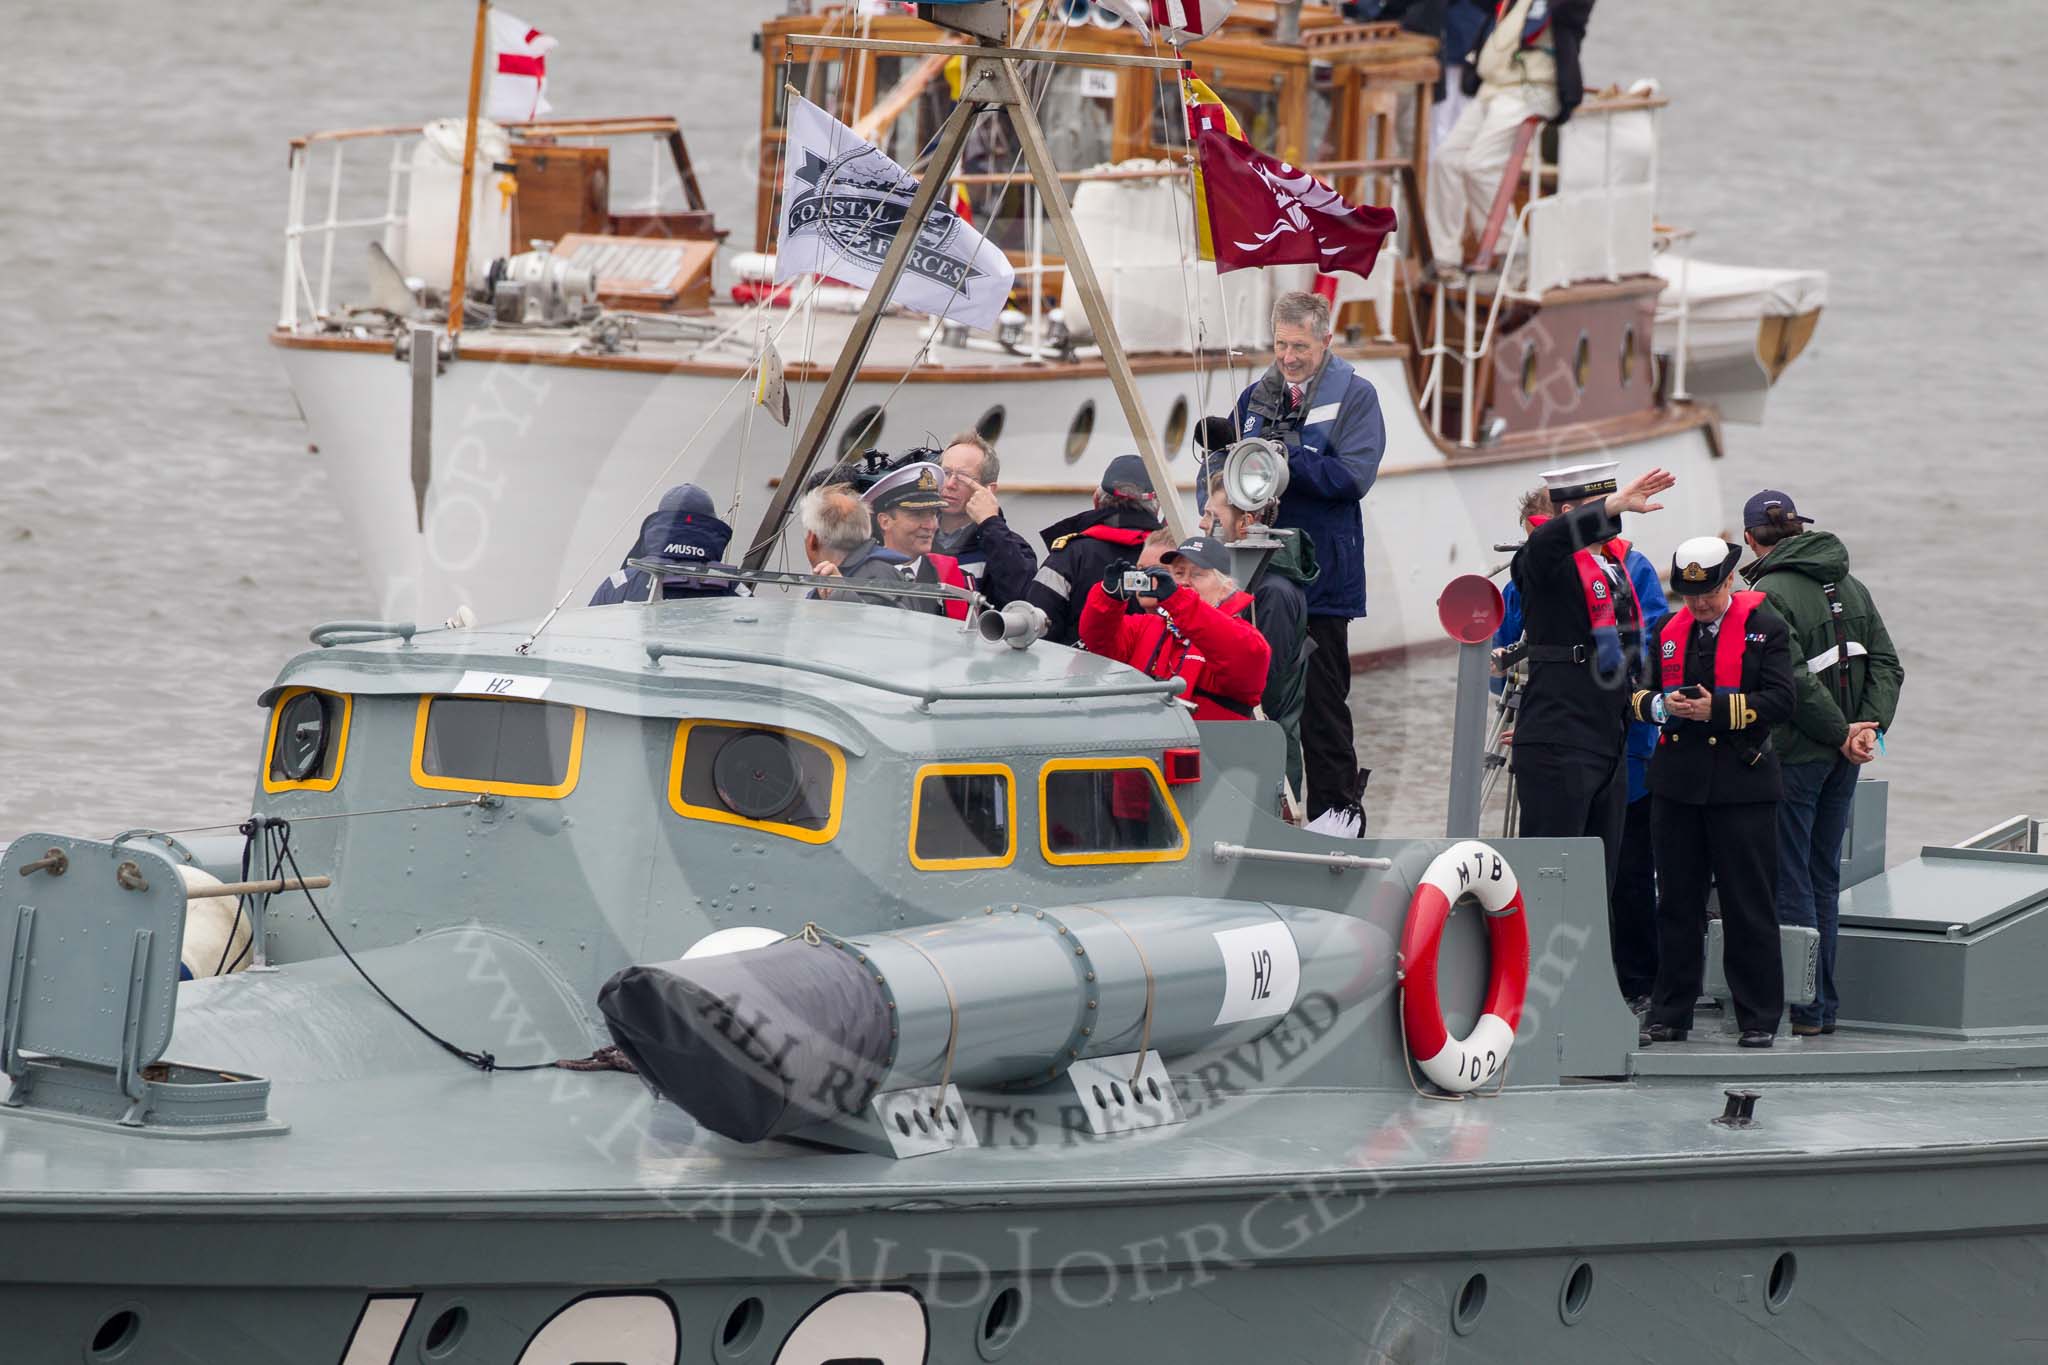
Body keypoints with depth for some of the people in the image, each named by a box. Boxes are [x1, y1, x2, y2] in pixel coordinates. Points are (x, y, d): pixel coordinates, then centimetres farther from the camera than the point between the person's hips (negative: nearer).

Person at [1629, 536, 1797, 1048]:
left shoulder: (1765, 627, -1)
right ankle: (1669, 1016, 14)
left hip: (1742, 783, -4)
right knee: (1677, 902, 8)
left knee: (1749, 906, -1)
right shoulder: (1668, 630, 13)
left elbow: (1781, 699, -8)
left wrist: (1718, 709, -18)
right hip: (1677, 781, 4)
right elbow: (1636, 693, 17)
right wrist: (1660, 705, -6)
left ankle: (1758, 1019, 5)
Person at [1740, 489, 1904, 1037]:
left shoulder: (1769, 596, -13)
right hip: (1842, 763, 7)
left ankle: (1804, 1006, -1)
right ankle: (1824, 1003, 19)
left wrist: (1842, 733, -13)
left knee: (1790, 882, -1)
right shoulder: (1850, 587, 10)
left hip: (1795, 754, -7)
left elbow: (1793, 681, -21)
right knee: (1824, 878, 15)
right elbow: (1887, 665, 6)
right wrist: (1869, 725, -4)